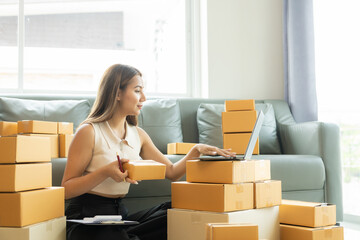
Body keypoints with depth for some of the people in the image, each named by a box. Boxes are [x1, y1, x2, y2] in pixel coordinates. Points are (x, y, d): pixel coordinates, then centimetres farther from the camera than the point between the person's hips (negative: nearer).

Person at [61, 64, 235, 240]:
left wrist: (196, 151, -2)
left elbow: (172, 172, 14)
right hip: (86, 218, -7)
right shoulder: (89, 132, -8)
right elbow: (66, 189, -9)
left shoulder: (138, 135, 12)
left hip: (119, 214, 7)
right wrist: (105, 172, -23)